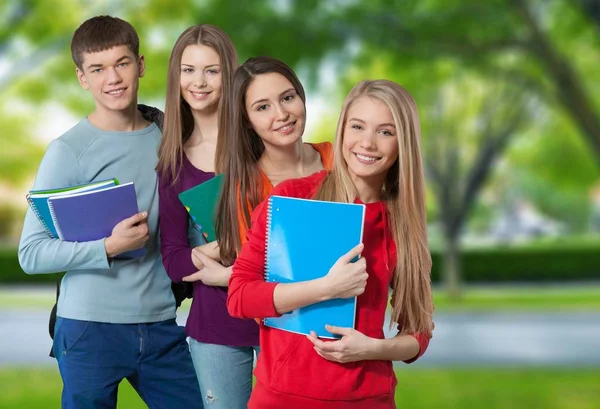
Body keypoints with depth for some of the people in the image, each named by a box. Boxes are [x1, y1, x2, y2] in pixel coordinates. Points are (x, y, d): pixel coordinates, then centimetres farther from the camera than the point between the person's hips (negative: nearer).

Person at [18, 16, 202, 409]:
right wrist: (109, 247, -21)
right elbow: (32, 253, -11)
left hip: (162, 324, 4)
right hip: (91, 328, -4)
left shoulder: (167, 134, 6)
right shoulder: (68, 151, -8)